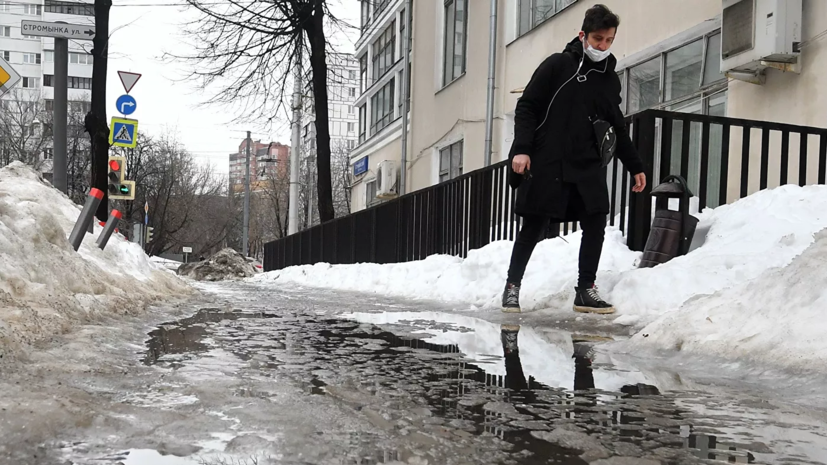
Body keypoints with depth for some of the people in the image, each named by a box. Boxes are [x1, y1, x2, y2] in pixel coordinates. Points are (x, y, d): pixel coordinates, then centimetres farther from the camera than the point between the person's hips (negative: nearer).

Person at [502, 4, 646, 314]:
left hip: (589, 167, 5)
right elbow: (526, 107, -4)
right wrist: (521, 148, -15)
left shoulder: (610, 79, 13)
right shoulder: (558, 65, -2)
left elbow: (617, 129, 20)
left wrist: (634, 166, 19)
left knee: (596, 223, -4)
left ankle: (585, 290, 7)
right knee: (534, 228, -1)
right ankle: (512, 286, 13)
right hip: (547, 164, -4)